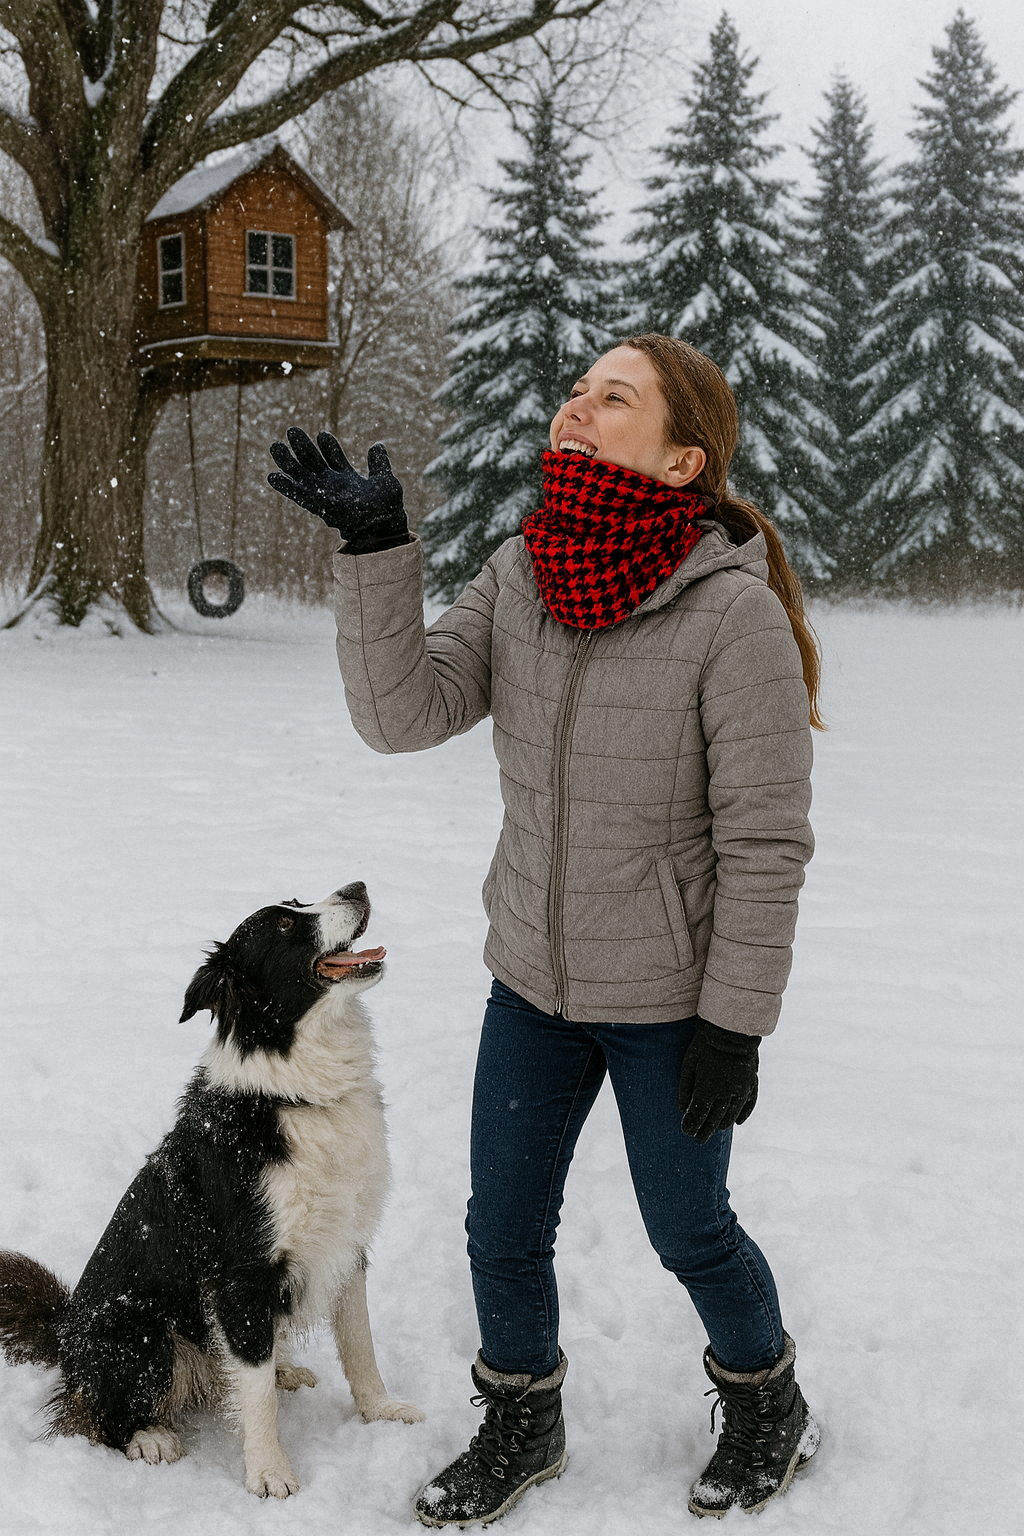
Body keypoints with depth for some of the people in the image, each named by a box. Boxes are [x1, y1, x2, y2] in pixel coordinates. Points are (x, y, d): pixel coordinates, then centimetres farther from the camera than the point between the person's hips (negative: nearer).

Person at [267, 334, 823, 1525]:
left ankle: (767, 1405, 44)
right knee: (503, 1224, 15)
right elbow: (403, 713, -14)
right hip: (534, 977, 5)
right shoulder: (520, 578, -5)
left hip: (669, 997, -5)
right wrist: (375, 548, -24)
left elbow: (765, 838, -17)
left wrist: (734, 1020, -15)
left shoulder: (732, 612, -21)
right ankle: (521, 1425, 41)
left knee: (686, 1228, 14)